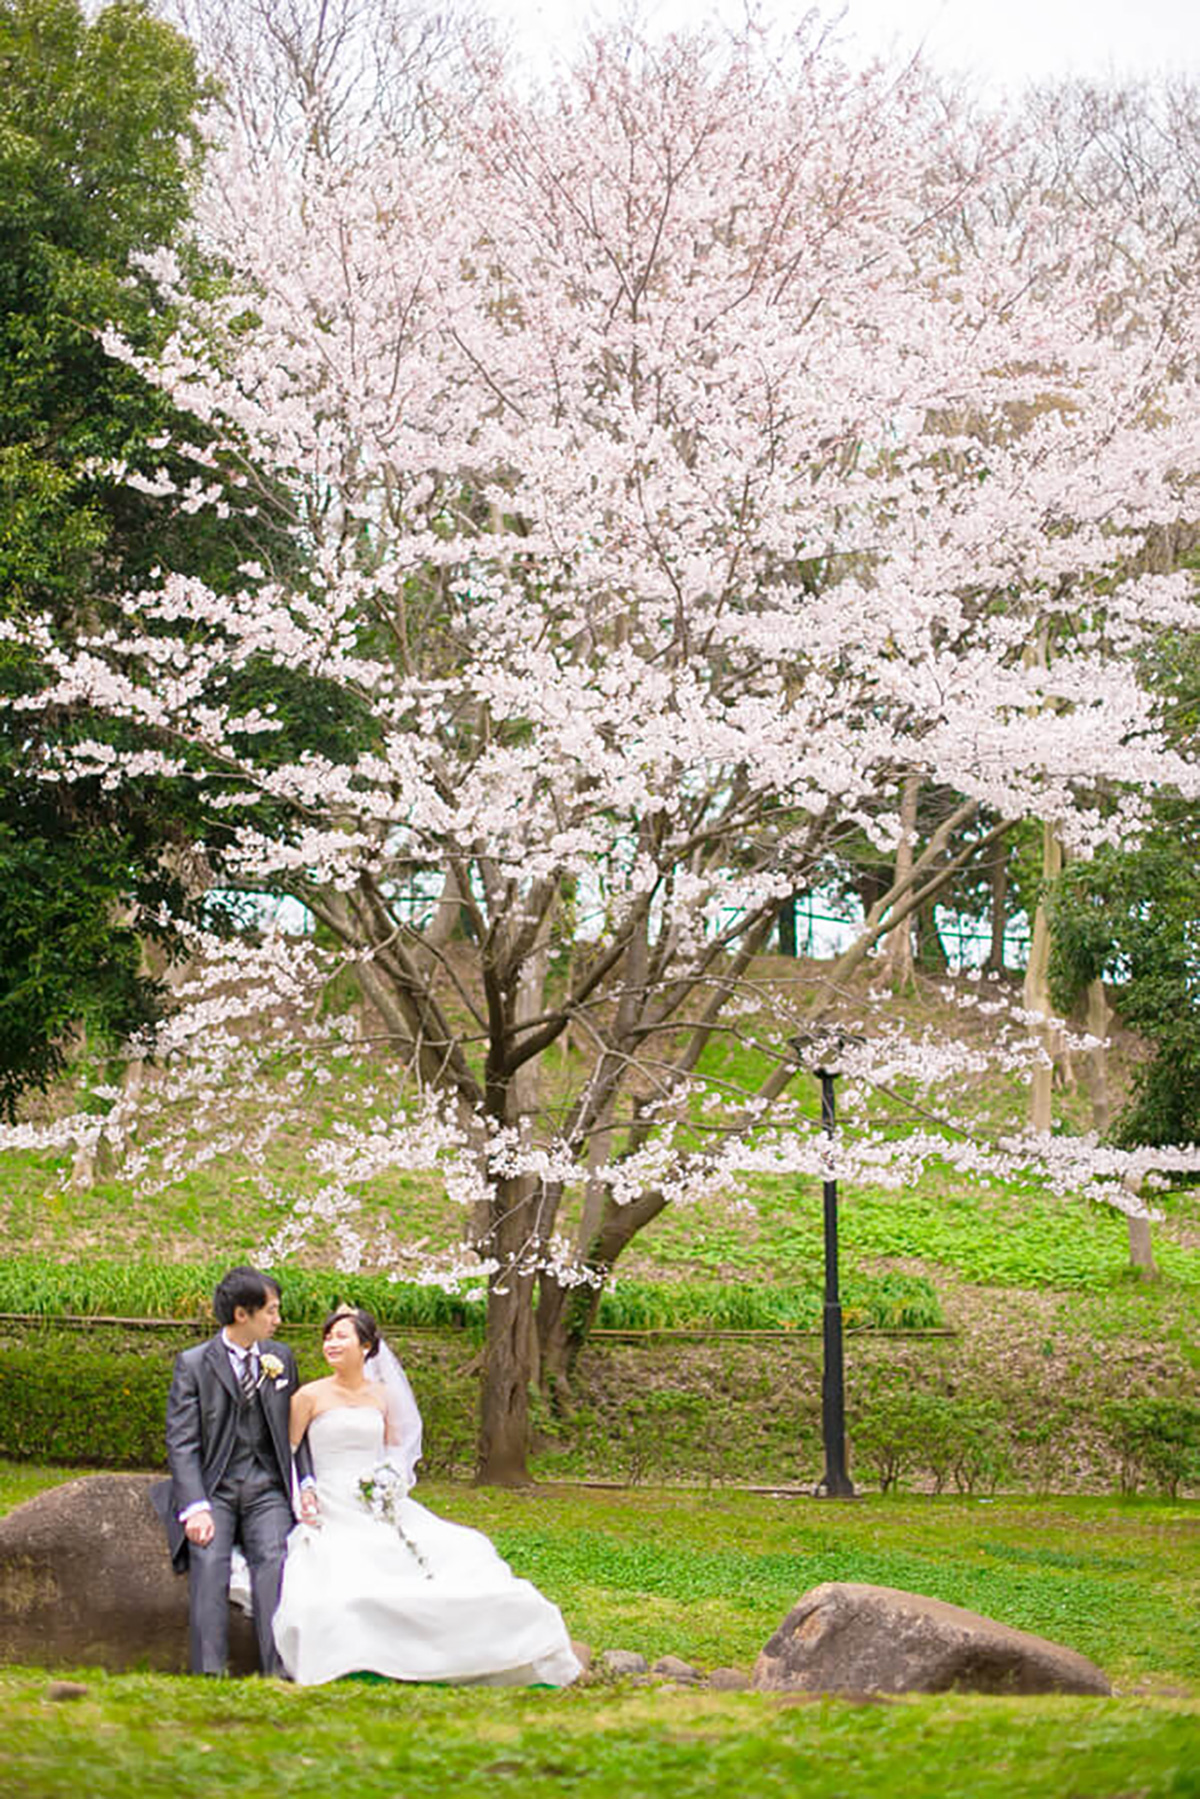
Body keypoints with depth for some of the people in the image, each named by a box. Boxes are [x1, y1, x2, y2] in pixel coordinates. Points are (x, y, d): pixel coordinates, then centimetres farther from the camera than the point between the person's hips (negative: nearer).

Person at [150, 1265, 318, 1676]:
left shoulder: (281, 1357, 12)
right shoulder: (193, 1364, -2)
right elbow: (181, 1442, -7)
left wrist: (306, 1482, 4)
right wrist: (195, 1507, -19)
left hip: (266, 1488, 2)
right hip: (213, 1487, -2)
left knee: (273, 1559, -23)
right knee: (209, 1561, -26)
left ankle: (278, 1671, -30)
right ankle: (210, 1674, -29)